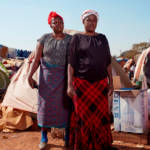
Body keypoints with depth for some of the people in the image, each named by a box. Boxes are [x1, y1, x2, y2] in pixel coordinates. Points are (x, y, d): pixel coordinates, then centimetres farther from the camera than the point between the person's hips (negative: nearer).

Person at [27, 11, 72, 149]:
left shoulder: (70, 39, 1)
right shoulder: (44, 39, 0)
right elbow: (37, 59, 0)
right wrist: (30, 76, -9)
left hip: (65, 77, 0)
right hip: (48, 77, 0)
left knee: (66, 105, 4)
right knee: (46, 105, 3)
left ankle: (68, 136, 22)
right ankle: (44, 138, 19)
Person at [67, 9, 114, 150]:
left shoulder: (102, 38, 8)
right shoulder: (77, 38, -3)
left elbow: (108, 62, 9)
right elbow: (71, 63, -7)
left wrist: (110, 82, 5)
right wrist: (69, 84, -14)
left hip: (100, 83, 4)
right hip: (81, 83, -3)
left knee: (101, 115, 7)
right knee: (83, 115, 3)